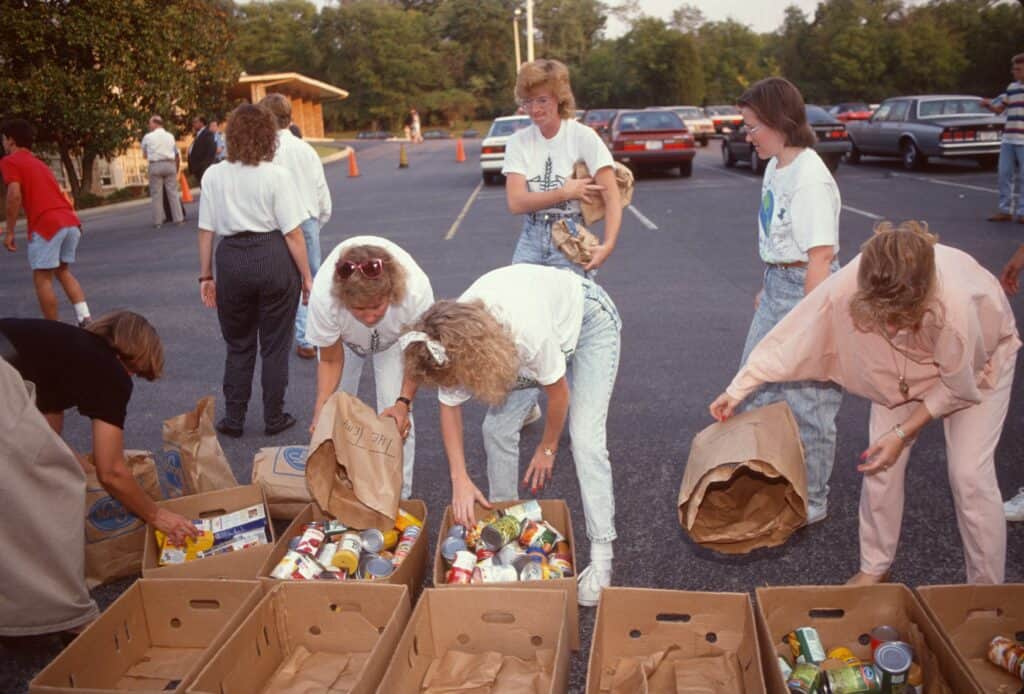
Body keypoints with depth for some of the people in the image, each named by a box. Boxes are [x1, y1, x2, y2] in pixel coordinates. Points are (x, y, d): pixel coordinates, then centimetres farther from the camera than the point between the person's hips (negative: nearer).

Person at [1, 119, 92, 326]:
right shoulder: (39, 162, 27)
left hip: (47, 225, -7)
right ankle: (85, 318, 6)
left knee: (42, 278, 3)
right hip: (70, 221, 7)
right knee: (63, 271, 20)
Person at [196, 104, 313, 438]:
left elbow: (206, 230, 2)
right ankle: (274, 419, 21)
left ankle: (233, 419, 24)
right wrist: (306, 276, -1)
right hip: (273, 257, -2)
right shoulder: (277, 175, -8)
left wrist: (206, 276, 11)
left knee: (238, 345, 17)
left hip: (231, 259, 2)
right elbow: (292, 233, -9)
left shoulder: (213, 175, 0)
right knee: (274, 345, 11)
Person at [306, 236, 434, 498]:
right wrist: (320, 413, -32)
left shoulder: (416, 291, -44)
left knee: (396, 415, -9)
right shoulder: (323, 297, -42)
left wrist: (404, 402, -33)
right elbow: (330, 361, -22)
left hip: (395, 338, -1)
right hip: (344, 337, 1)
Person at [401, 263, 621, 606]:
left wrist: (547, 449, -7)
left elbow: (558, 393, -24)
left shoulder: (528, 332, -44)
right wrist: (460, 478, -13)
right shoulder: (453, 343, -26)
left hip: (590, 318, -5)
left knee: (585, 439, -17)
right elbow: (449, 405, -8)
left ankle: (601, 560, -10)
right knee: (497, 427, -4)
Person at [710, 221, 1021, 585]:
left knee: (969, 475, -7)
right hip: (904, 367, 3)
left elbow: (957, 386, -24)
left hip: (978, 360, -3)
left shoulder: (955, 306, -44)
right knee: (881, 463, 0)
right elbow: (792, 337, -27)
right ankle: (874, 569, 21)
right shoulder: (847, 286, -39)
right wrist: (736, 390, -22)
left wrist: (903, 432, -19)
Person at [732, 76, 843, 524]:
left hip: (805, 289, -10)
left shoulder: (809, 178, -20)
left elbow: (821, 255, -23)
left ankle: (811, 503, 22)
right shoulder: (775, 167, 7)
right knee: (759, 387, 20)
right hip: (777, 287, 10)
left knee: (807, 402, 3)